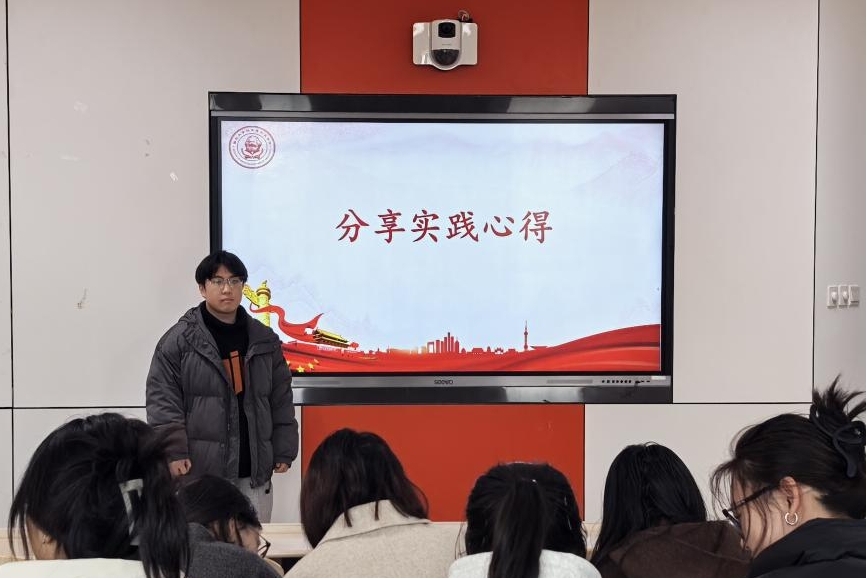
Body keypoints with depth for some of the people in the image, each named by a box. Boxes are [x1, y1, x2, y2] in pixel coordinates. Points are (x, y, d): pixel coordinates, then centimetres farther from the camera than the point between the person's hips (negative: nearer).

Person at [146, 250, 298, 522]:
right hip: (200, 470, -4)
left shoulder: (265, 340, 10)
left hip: (254, 471, 4)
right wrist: (173, 452, -12)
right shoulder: (179, 339, -3)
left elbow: (281, 401, 12)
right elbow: (162, 401, -5)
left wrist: (284, 450, 9)